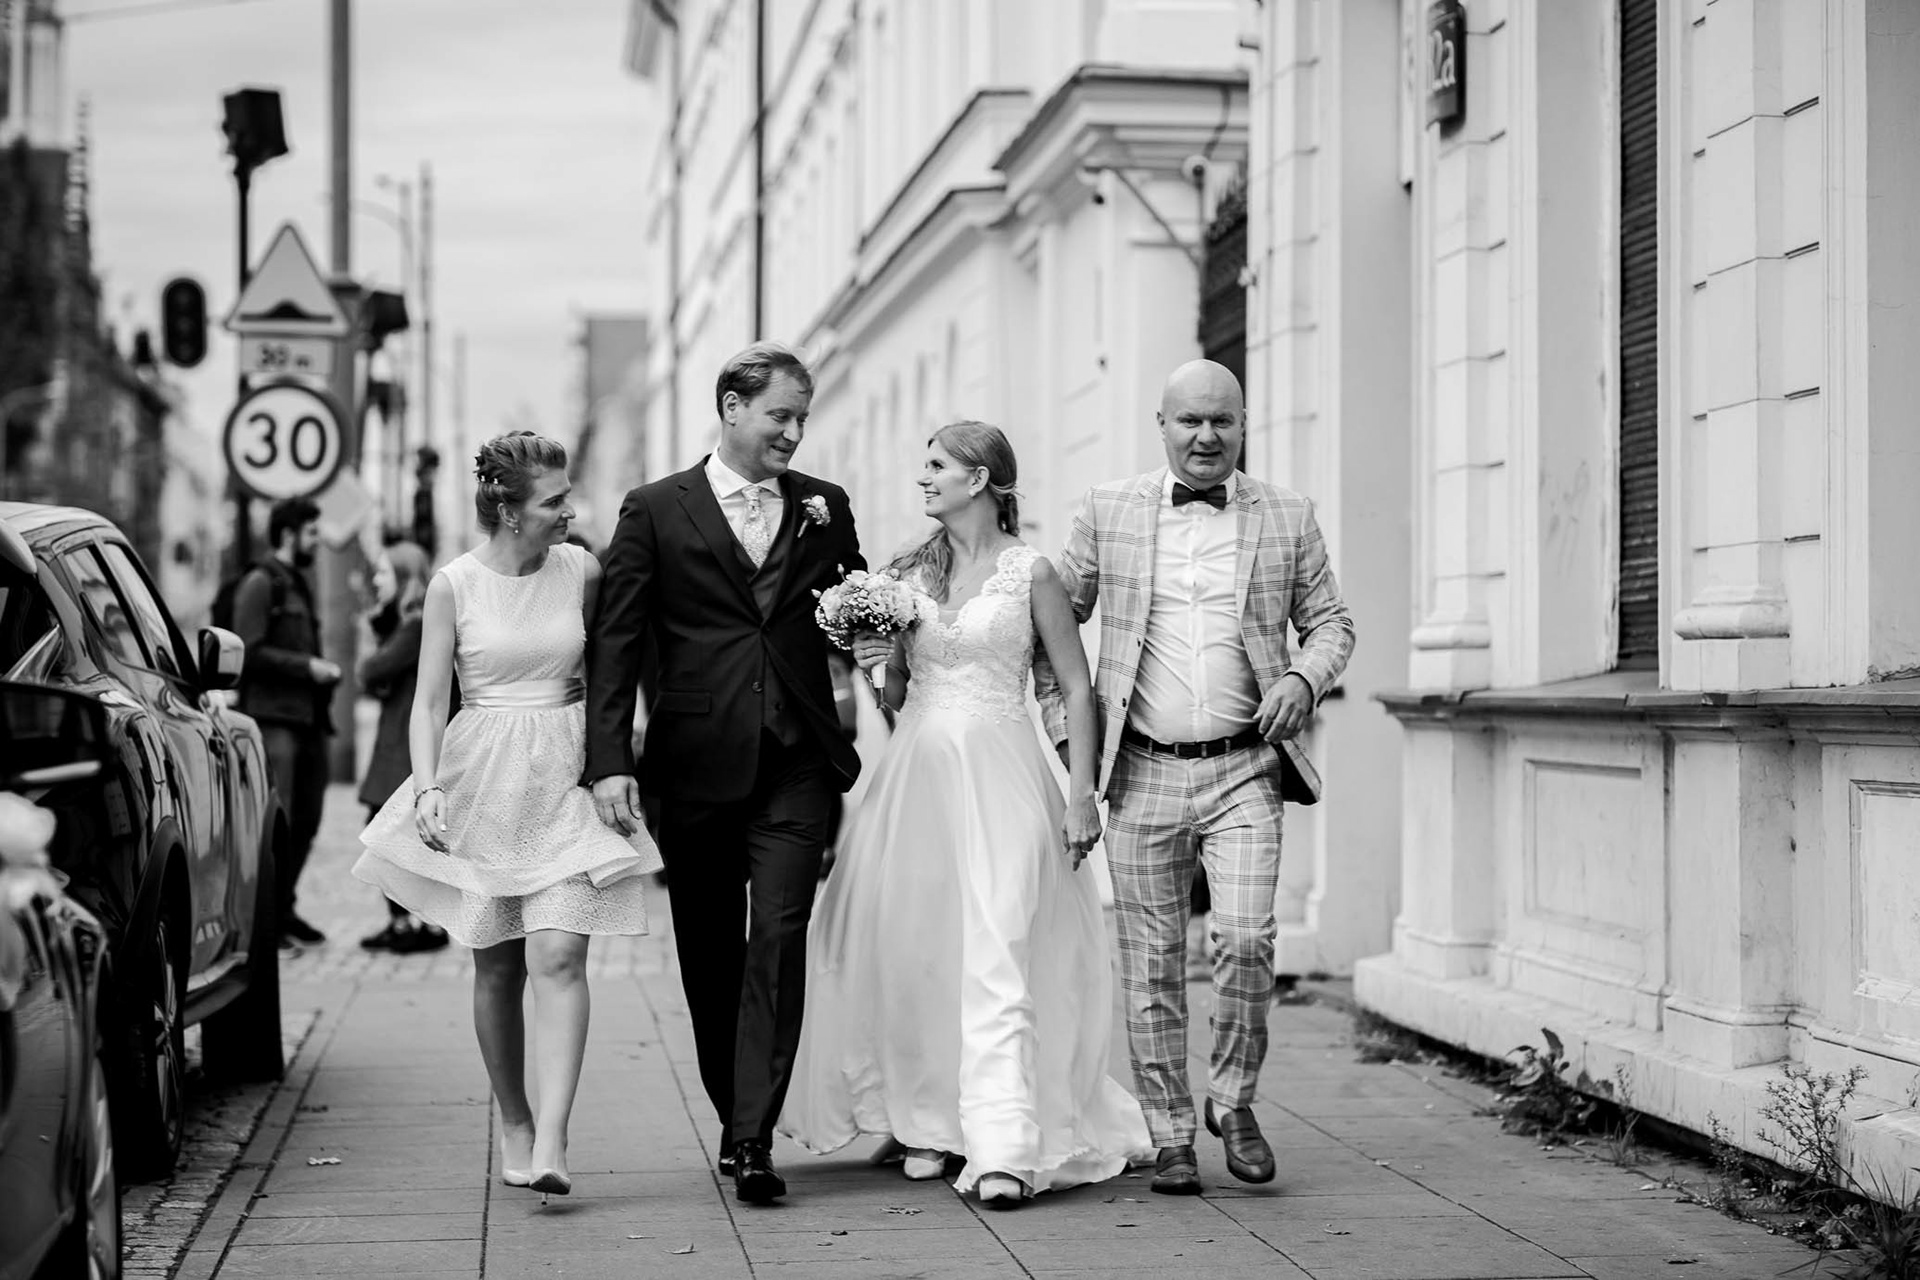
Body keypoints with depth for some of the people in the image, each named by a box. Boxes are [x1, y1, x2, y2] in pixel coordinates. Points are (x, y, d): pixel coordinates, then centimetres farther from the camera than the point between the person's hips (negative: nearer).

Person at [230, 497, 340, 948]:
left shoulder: (297, 585, 23)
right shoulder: (260, 583, -5)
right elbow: (249, 651, -15)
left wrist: (323, 671, 11)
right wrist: (307, 666, -15)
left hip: (307, 718, 9)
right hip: (272, 716, -9)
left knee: (305, 820, 9)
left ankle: (282, 908, 19)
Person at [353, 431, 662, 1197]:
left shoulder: (581, 572, 1)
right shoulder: (454, 586, -4)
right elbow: (429, 700, -4)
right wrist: (427, 788, -17)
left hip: (564, 783, 0)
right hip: (482, 783, 0)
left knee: (557, 956, -14)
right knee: (497, 967, 8)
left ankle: (550, 1141, -18)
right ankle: (513, 1125, 24)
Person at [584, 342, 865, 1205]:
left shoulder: (825, 508, 10)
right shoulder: (655, 511, 2)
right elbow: (616, 644, -2)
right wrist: (609, 761, -11)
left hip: (795, 767, 0)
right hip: (695, 767, 0)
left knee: (778, 942, -11)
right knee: (710, 956, 10)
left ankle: (753, 1141, -12)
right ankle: (736, 1117, 26)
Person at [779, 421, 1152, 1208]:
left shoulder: (1028, 572, -2)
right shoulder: (907, 572, 11)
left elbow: (1077, 686, 0)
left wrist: (1081, 793, -6)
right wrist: (880, 665, -4)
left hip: (999, 774, -5)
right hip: (916, 773, 5)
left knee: (995, 955, -12)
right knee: (909, 949, 6)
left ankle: (1002, 1149, -16)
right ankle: (924, 1123, 22)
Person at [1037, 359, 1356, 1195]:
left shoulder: (1287, 518, 6)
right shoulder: (1108, 513, 5)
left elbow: (1330, 620, 13)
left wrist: (1304, 677, -7)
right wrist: (1063, 720, 3)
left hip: (1242, 769, -1)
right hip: (1141, 774, 1)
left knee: (1245, 940, -14)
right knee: (1151, 963, 4)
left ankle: (1233, 1102, 10)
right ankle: (1171, 1137, 17)